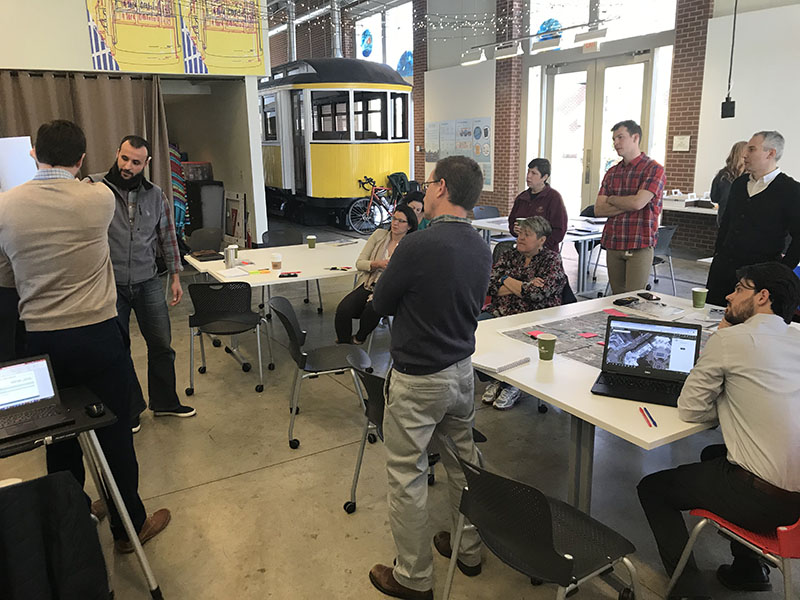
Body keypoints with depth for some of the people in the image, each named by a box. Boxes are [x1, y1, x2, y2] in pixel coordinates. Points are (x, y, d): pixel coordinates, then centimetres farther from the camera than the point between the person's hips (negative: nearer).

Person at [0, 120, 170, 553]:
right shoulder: (98, 198, -11)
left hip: (41, 342, 3)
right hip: (98, 335, -3)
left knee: (60, 439, 18)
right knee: (115, 435, 10)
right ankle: (129, 526, 25)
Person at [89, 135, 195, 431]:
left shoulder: (155, 195, 3)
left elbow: (167, 237, 10)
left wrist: (175, 276, 9)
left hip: (148, 283, 3)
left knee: (161, 345, 10)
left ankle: (164, 402, 29)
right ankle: (130, 409, 27)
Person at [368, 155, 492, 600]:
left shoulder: (420, 245, -23)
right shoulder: (482, 248, 0)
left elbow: (382, 304, -11)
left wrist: (393, 274, 8)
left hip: (418, 380, -7)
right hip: (462, 371, 8)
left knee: (408, 476, 8)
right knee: (464, 461, 22)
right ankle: (469, 549, 41)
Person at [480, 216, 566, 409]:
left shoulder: (552, 260, 3)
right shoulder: (509, 256, 16)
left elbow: (537, 294, -14)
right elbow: (490, 286, 1)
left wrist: (507, 281, -1)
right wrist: (523, 287, -8)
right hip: (500, 312, 5)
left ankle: (511, 386, -8)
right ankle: (493, 380, -6)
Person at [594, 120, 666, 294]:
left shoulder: (654, 169, -3)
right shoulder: (611, 172, 14)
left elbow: (638, 202, -17)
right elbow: (598, 210, 5)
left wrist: (612, 199, 1)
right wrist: (627, 205, -8)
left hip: (639, 246, -5)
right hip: (613, 244, 6)